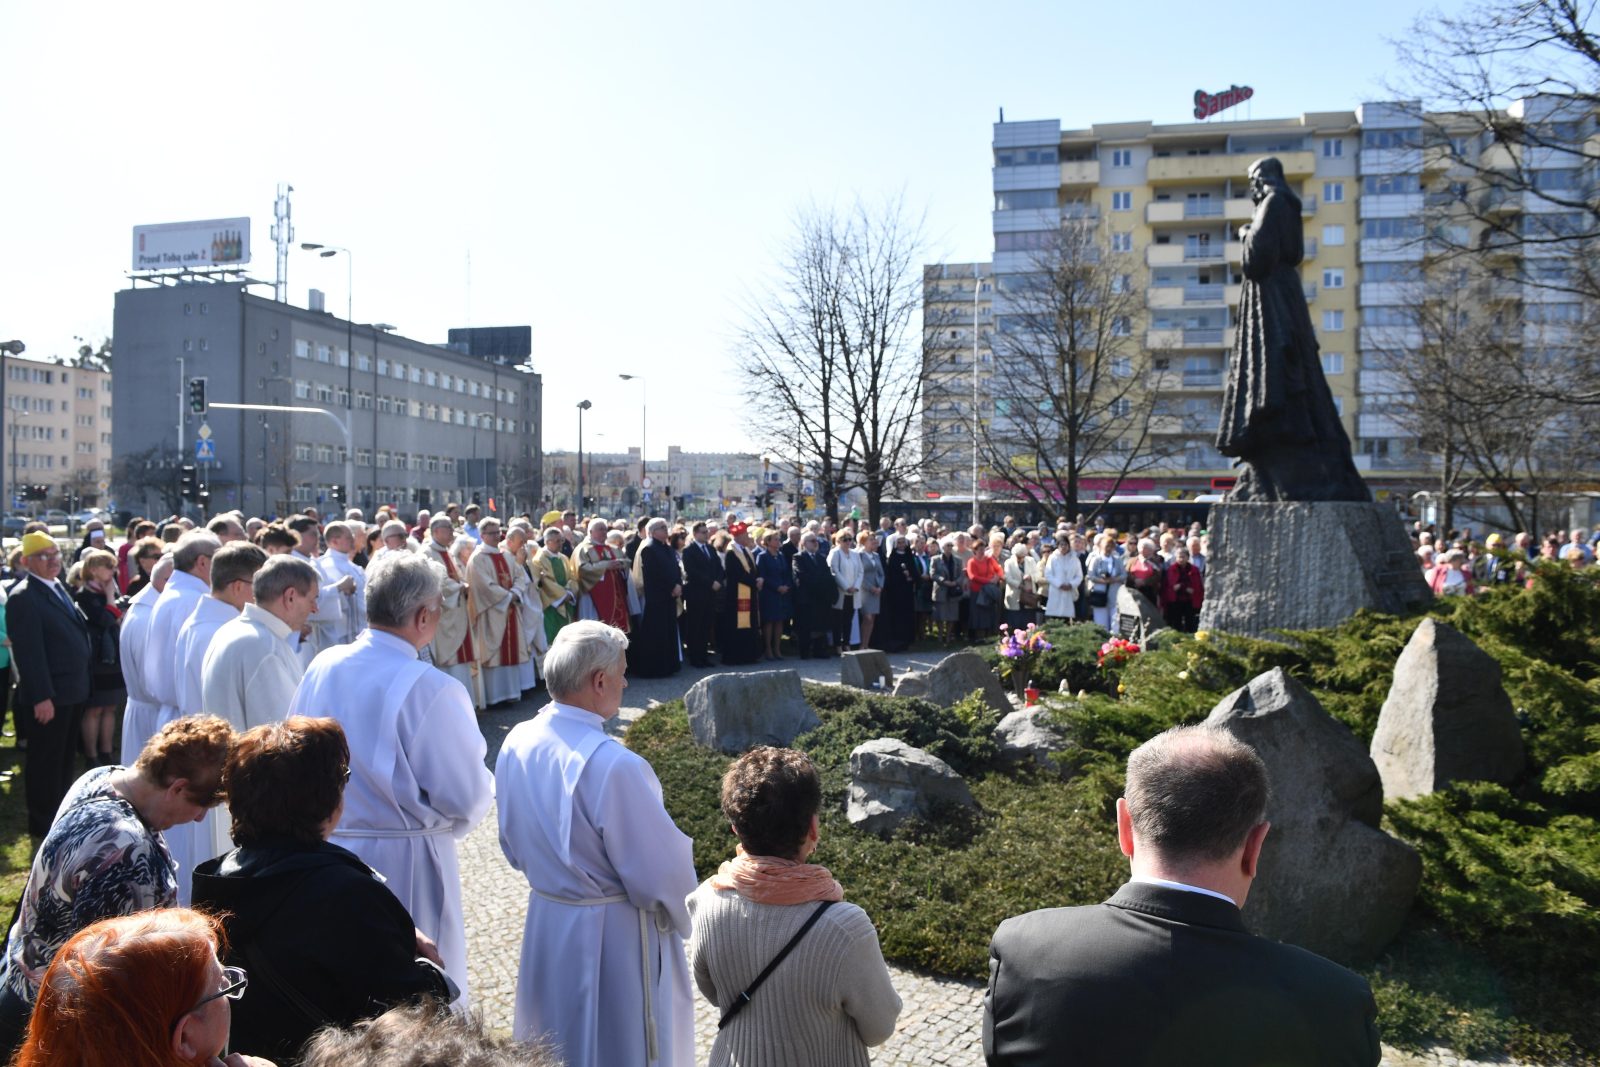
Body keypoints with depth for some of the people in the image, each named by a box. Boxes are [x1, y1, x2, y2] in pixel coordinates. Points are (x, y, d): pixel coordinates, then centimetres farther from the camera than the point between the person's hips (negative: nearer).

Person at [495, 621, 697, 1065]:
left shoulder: (516, 743, -8)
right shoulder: (613, 765, -31)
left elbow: (513, 845, 7)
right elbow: (661, 872, -22)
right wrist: (684, 914, -2)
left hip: (546, 923, 7)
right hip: (612, 935, -7)